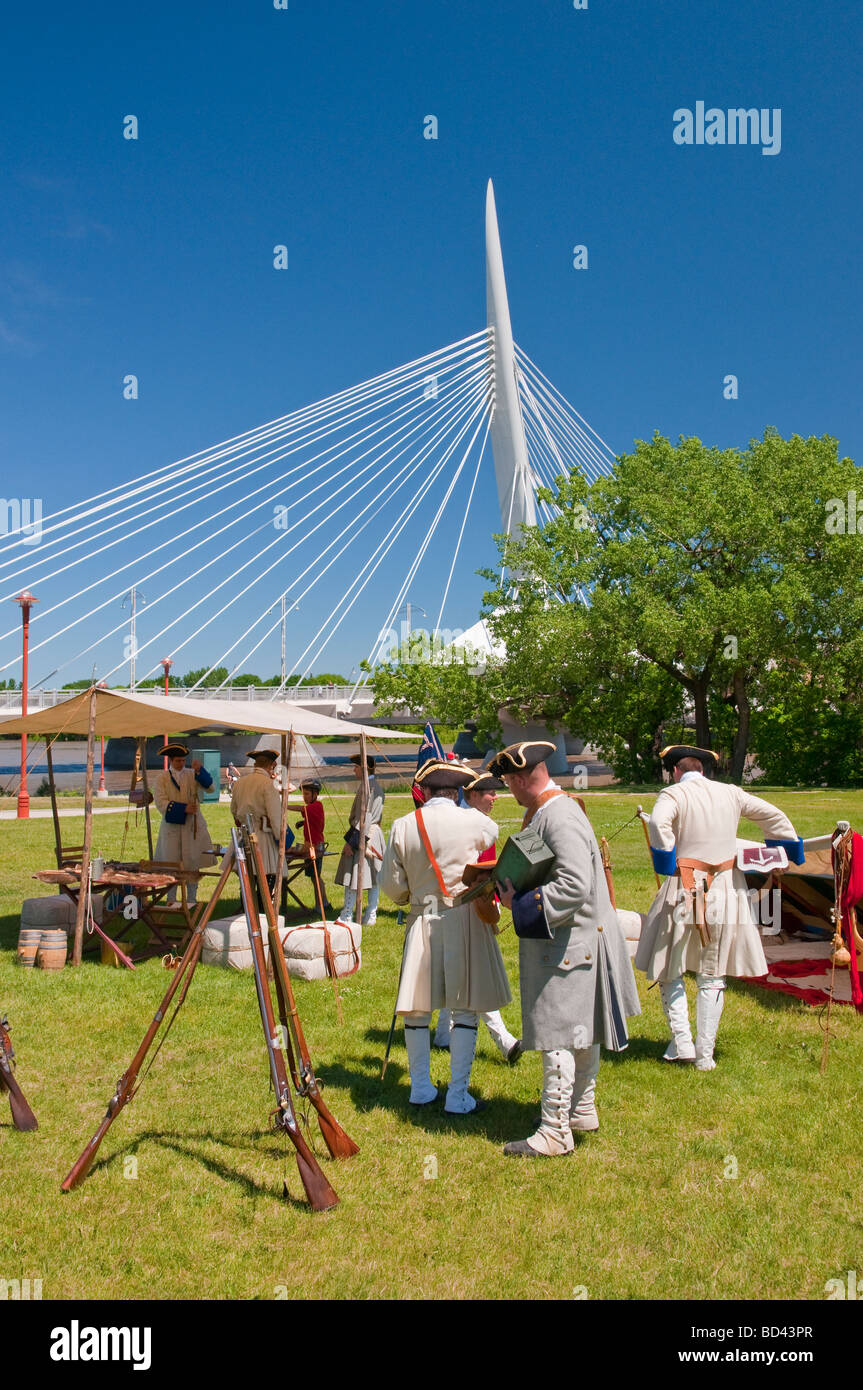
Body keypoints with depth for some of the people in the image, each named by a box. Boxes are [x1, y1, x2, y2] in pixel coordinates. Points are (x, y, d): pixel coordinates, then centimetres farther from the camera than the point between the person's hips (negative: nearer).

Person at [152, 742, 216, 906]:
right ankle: (171, 900, 12)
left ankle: (191, 899, 10)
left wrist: (200, 770, -26)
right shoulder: (161, 778, 2)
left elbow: (209, 786, -10)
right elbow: (161, 803, -8)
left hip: (192, 824, 1)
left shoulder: (192, 774, 5)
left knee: (192, 861, 0)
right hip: (171, 824, 0)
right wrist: (183, 808, -19)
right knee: (171, 862, 2)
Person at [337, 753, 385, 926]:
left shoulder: (366, 786, -16)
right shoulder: (377, 786, 13)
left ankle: (347, 916, 2)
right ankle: (371, 915, 16)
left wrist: (351, 841, -17)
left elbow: (362, 818, -19)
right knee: (374, 877, 10)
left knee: (353, 875, -3)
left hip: (363, 834, -10)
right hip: (376, 834, 10)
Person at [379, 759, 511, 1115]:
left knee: (417, 1008, 15)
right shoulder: (475, 822, -9)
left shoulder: (403, 826, -4)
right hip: (466, 921, -2)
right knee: (465, 1010, 6)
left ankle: (421, 1088, 27)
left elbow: (391, 885, 1)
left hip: (422, 921, 2)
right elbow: (492, 833, 16)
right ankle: (457, 1096, 11)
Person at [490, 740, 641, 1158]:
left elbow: (575, 886, -30)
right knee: (581, 1031, 21)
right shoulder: (542, 812, 10)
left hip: (567, 944, -11)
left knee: (556, 1036, -3)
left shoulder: (561, 818, -23)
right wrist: (507, 881, 7)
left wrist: (519, 904, -24)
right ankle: (582, 1109, 35)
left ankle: (555, 1131, 6)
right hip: (570, 940, 11)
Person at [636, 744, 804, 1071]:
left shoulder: (674, 794, -7)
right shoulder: (731, 793, 8)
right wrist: (789, 849, 29)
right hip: (727, 889, 4)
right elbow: (774, 816, 17)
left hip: (686, 889, -4)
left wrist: (664, 859, -18)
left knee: (669, 969, 12)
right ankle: (706, 1054, 15)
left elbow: (659, 822, -29)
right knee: (712, 976, 11)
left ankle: (682, 1043, 7)